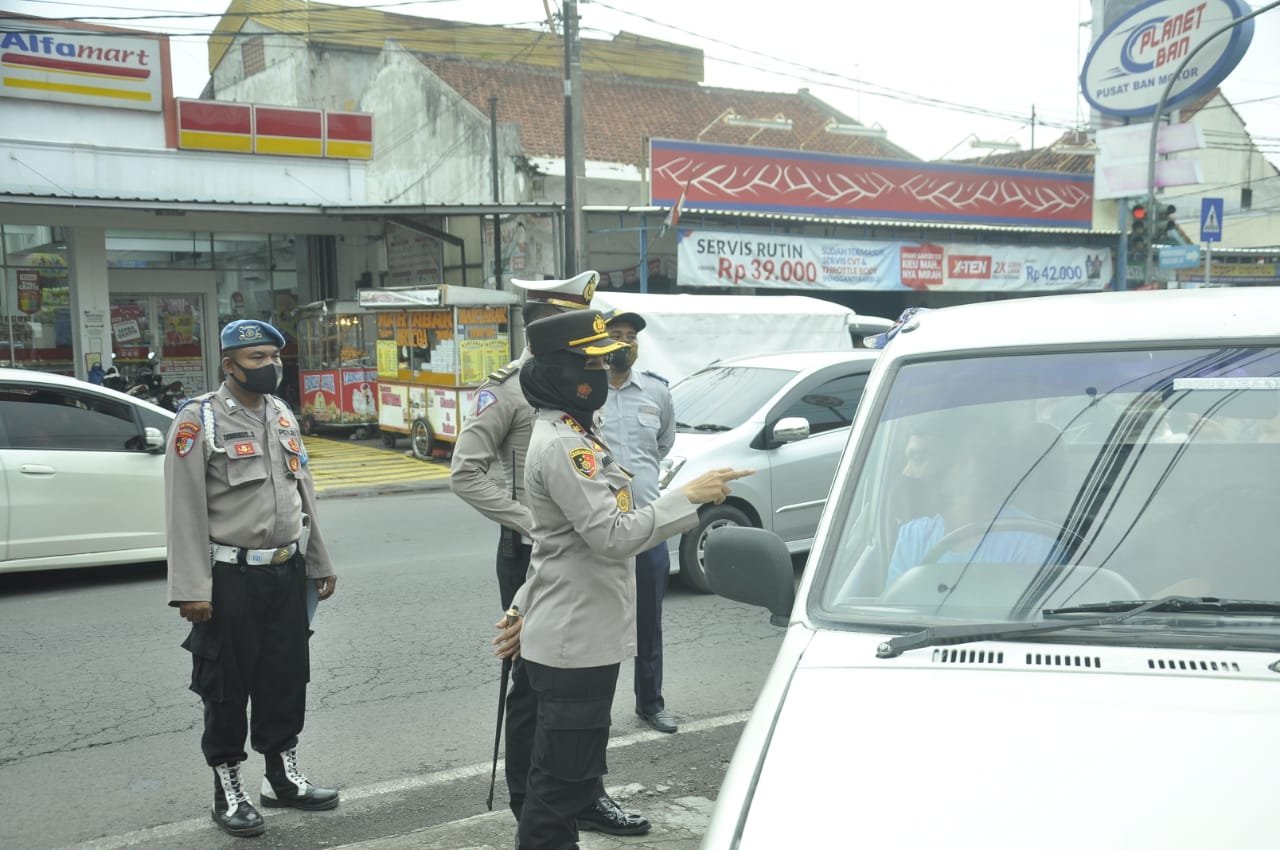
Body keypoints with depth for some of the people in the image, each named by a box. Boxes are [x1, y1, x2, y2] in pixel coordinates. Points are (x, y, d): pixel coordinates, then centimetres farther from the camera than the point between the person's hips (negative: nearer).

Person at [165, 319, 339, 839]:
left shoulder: (283, 416, 11)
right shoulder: (198, 420, -10)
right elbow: (186, 511, -14)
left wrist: (319, 563, 16)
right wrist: (191, 590, -18)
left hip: (286, 572, 6)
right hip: (230, 577, -6)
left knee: (286, 678, 14)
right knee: (227, 686, 5)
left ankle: (283, 776, 29)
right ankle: (228, 790, 20)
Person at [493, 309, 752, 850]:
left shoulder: (573, 436, 15)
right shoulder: (561, 445, -20)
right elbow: (614, 535, -25)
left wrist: (525, 609, 23)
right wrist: (689, 496, -21)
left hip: (582, 637, 10)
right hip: (574, 643, -10)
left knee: (573, 774, 21)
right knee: (560, 782, -1)